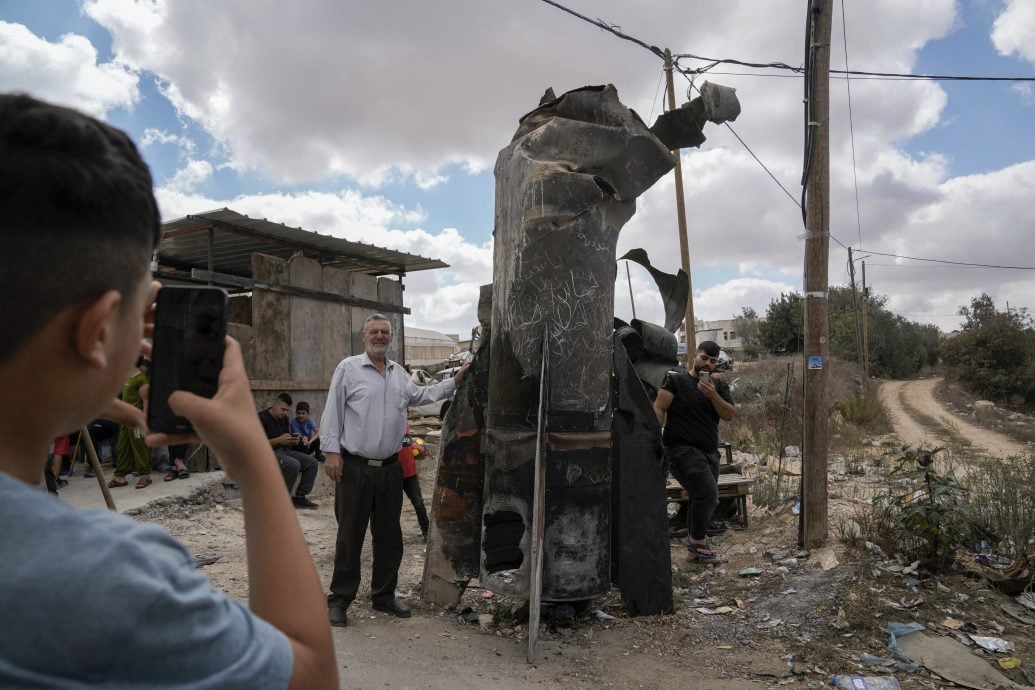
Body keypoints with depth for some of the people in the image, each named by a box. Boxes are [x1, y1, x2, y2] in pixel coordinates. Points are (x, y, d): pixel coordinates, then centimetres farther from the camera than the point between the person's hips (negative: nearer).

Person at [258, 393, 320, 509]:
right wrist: (279, 440, -25)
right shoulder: (262, 418, -12)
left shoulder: (284, 419, 12)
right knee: (294, 465, -32)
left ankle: (299, 497, -5)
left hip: (283, 451, 8)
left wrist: (293, 440, -5)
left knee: (312, 462, -9)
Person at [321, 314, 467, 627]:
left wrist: (454, 381, 18)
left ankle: (383, 595, 28)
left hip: (389, 468, 6)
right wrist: (331, 451, -12)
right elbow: (333, 412, -6)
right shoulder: (348, 368, -4)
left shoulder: (399, 373, 13)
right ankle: (339, 599, 16)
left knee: (389, 536, 13)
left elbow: (420, 395, 25)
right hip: (354, 468, -5)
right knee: (350, 536, 2)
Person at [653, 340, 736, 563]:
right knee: (708, 495, -18)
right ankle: (698, 541, 2)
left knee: (700, 500, 12)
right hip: (683, 450, -6)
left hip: (709, 452, 6)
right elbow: (659, 409, -8)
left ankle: (695, 548, 27)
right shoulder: (676, 378, -4)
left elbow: (730, 415, 1)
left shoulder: (719, 386, 12)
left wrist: (712, 395, -14)